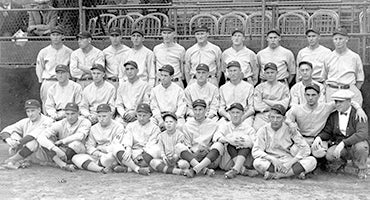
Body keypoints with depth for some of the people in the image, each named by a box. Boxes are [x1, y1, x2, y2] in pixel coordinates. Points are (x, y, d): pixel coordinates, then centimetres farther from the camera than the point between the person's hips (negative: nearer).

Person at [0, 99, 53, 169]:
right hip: (30, 156, 6)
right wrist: (7, 139, -26)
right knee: (14, 134, -8)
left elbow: (34, 135, -30)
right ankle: (18, 161, -28)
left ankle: (11, 160, -27)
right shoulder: (25, 122, 6)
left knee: (33, 141, -35)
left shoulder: (47, 121, -13)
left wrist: (18, 143, -36)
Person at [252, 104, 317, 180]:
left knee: (312, 161, -23)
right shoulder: (264, 130, 1)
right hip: (271, 163, 0)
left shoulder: (289, 129, 0)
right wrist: (272, 159, -24)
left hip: (289, 161, 0)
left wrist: (290, 162, -18)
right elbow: (256, 151, -8)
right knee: (257, 162, -33)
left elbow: (306, 149, -5)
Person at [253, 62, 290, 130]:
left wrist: (266, 101, 0)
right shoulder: (259, 87, 14)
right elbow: (257, 106, 2)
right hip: (261, 116, 1)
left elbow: (284, 105, -1)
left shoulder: (284, 87, 12)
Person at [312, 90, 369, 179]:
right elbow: (327, 132, 7)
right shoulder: (333, 115, 0)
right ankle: (341, 163, 10)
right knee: (329, 154, -28)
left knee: (360, 146, -37)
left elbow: (362, 134, -29)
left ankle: (362, 169, -5)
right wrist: (319, 137, -18)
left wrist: (343, 143, -40)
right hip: (339, 146, 3)